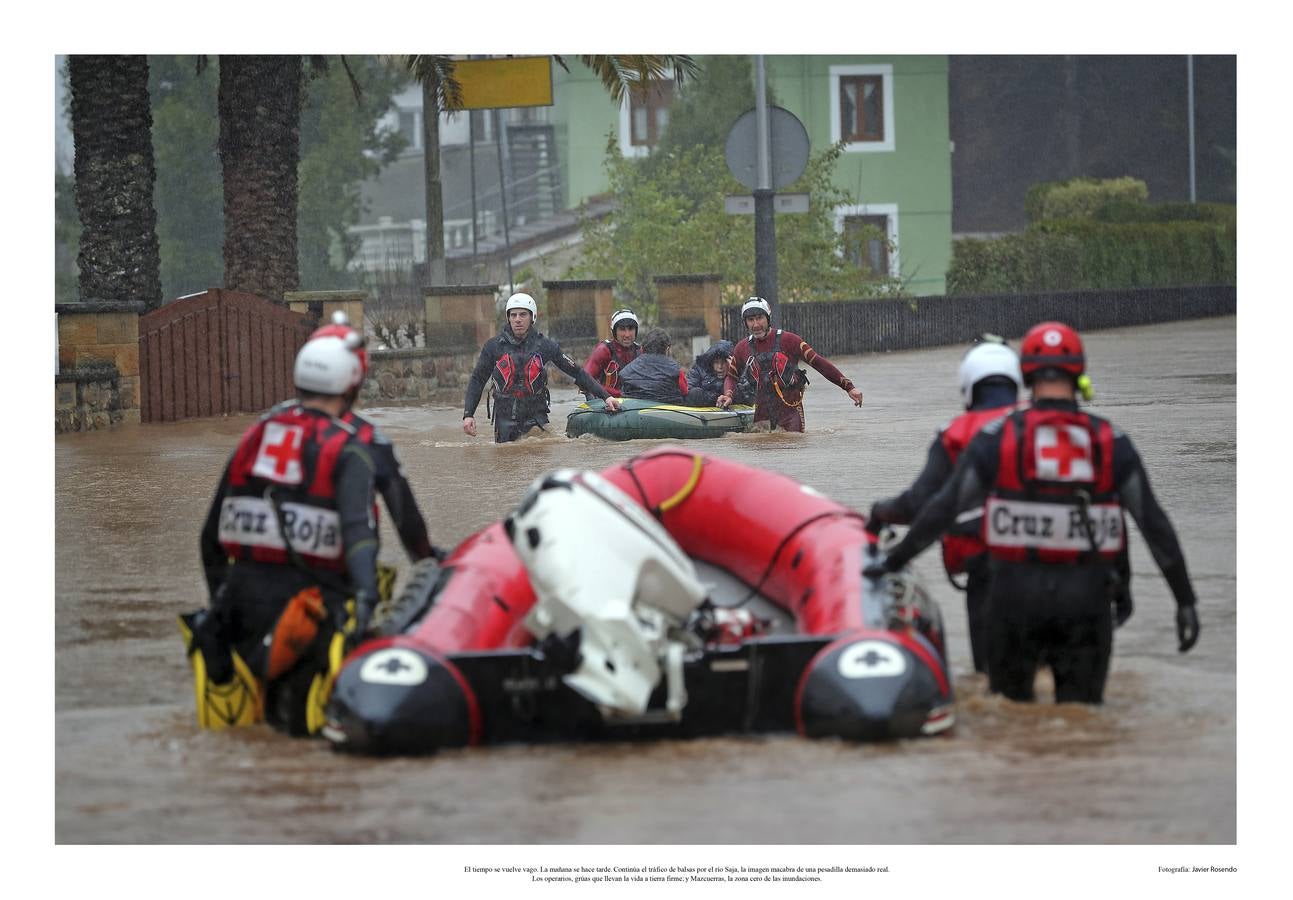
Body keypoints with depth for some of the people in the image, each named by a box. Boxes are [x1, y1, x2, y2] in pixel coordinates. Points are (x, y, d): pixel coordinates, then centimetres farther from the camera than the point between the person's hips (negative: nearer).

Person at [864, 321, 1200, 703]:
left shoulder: (996, 438, -4)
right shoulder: (1112, 444, 0)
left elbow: (943, 509, -3)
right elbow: (1155, 525, 2)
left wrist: (894, 560, 10)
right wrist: (1185, 601, 9)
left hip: (1015, 597, 0)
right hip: (1085, 601, 0)